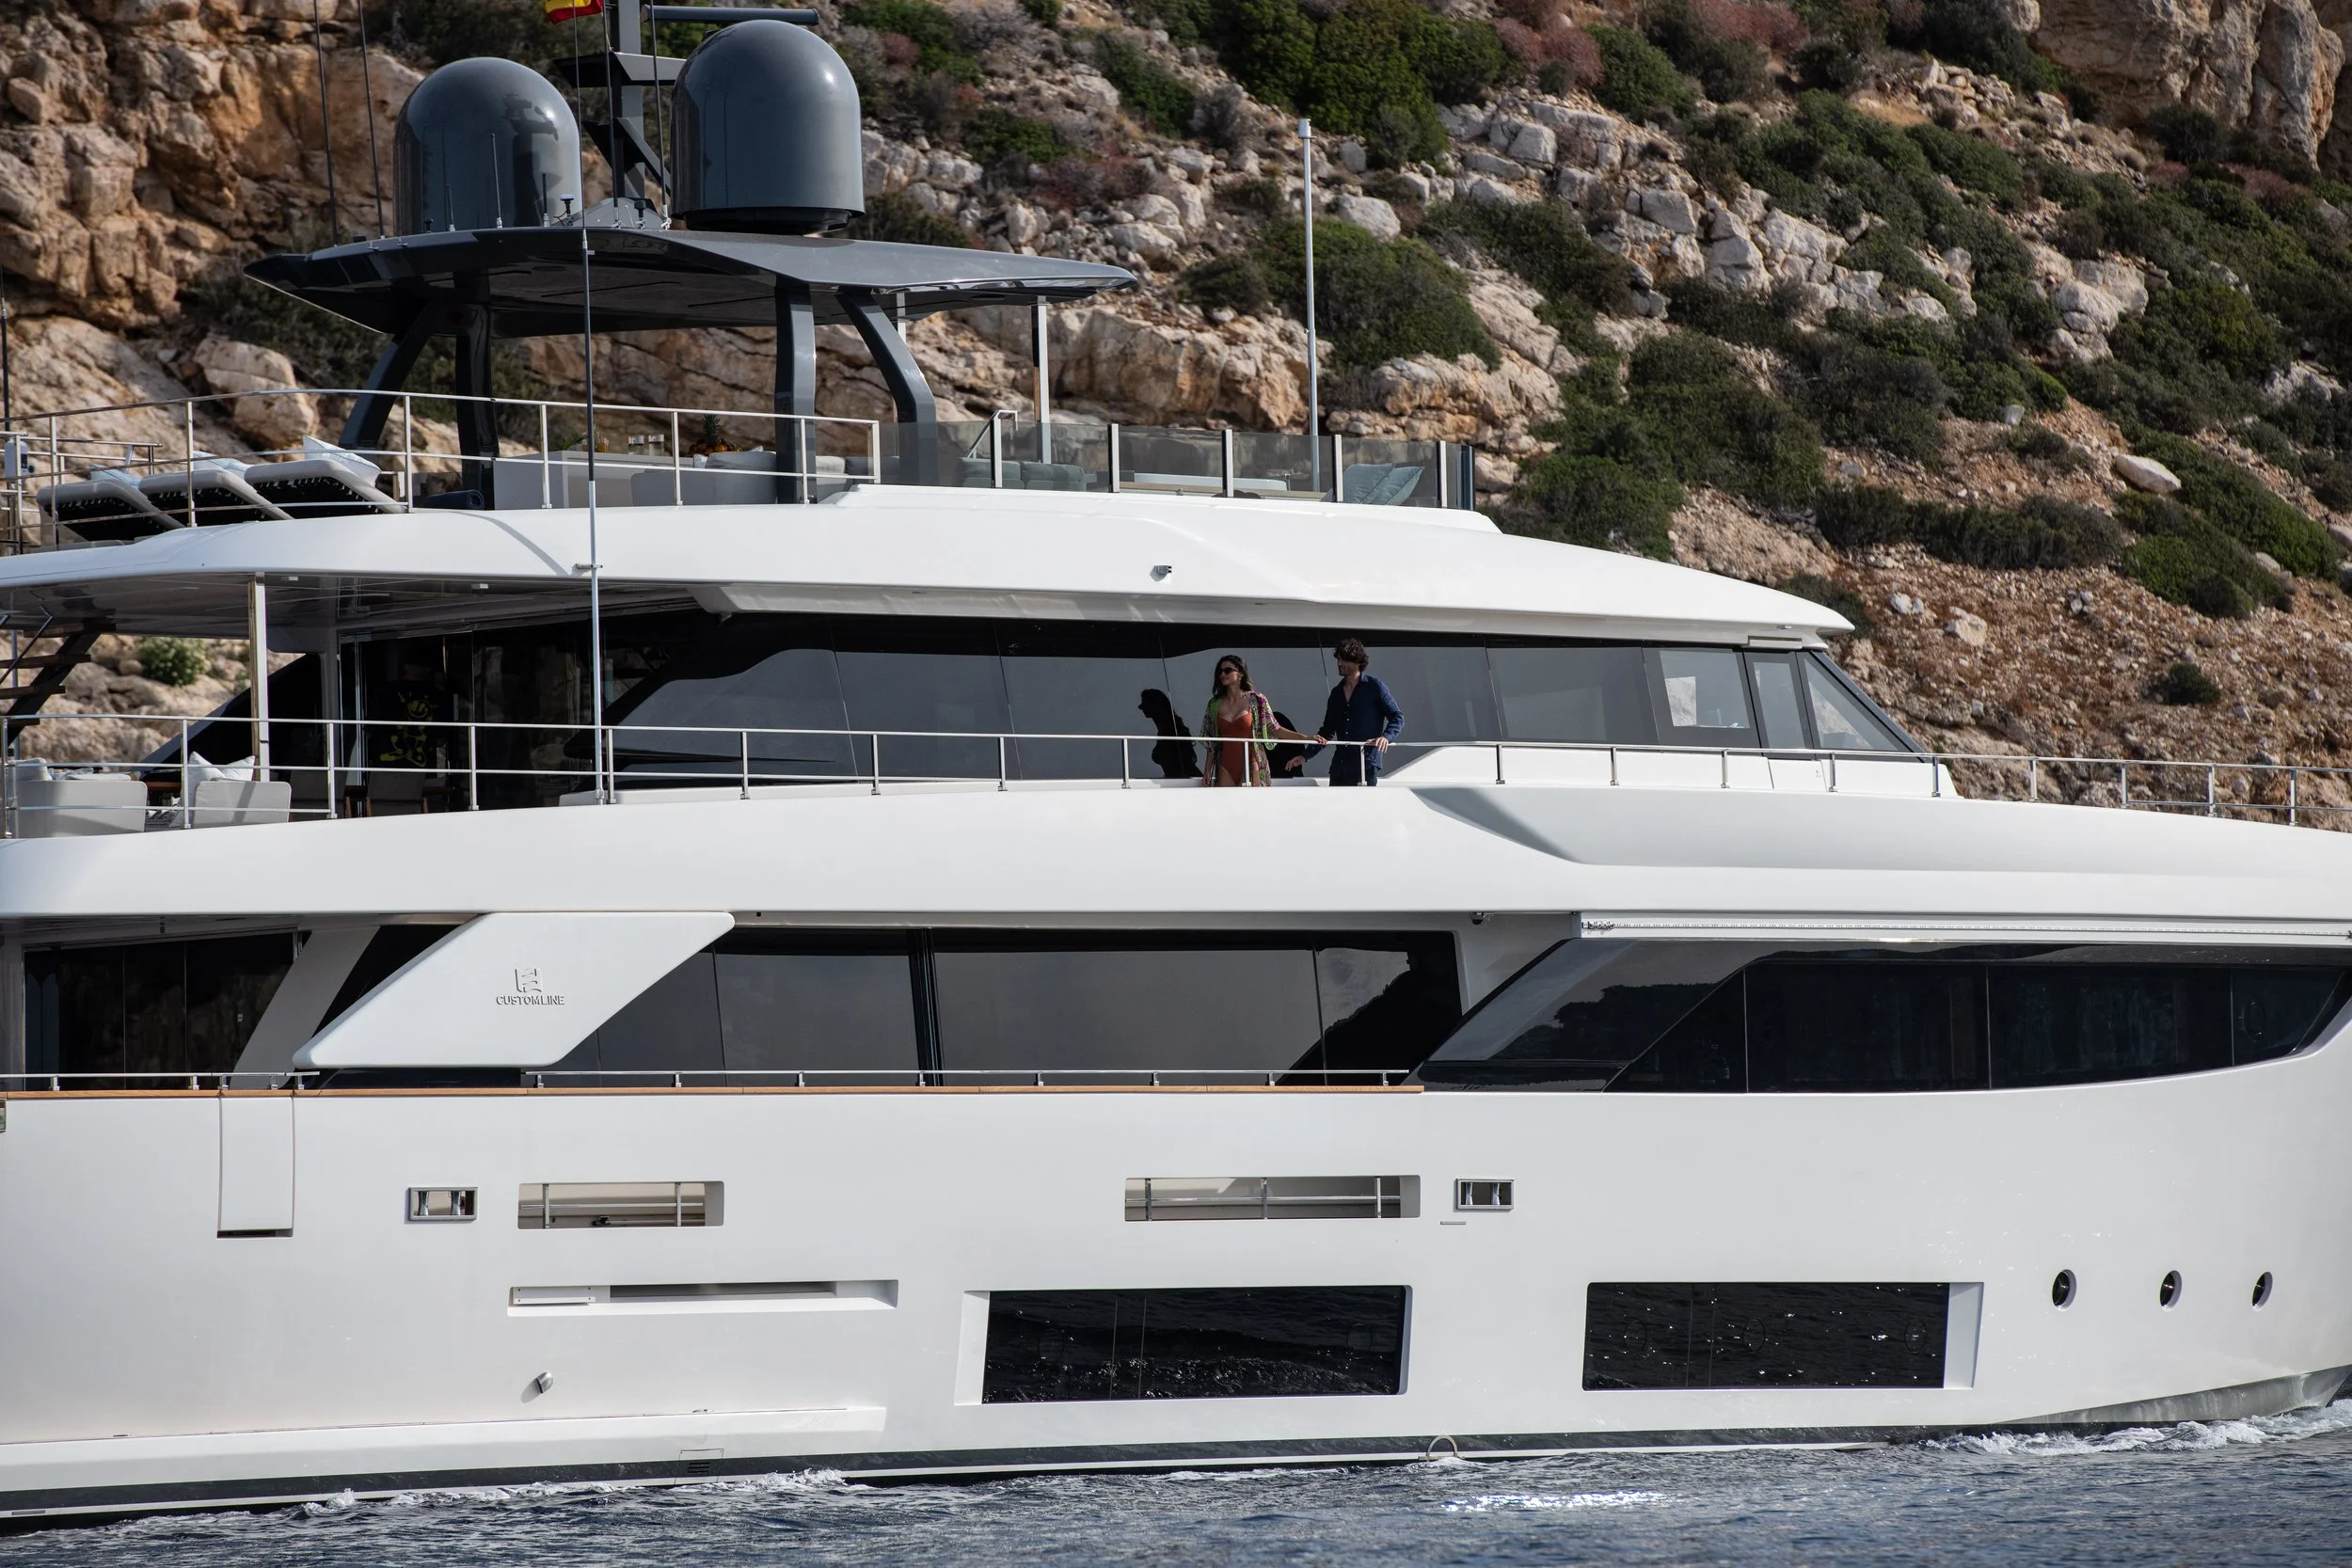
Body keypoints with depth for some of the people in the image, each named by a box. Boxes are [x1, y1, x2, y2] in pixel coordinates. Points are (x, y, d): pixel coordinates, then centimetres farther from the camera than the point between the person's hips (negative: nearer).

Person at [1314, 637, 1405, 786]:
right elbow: (1328, 730, 23)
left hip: (1366, 767, -6)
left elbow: (1397, 717, 0)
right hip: (1339, 769, 6)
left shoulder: (1375, 686, 2)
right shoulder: (1337, 693, 19)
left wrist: (1386, 737, -20)